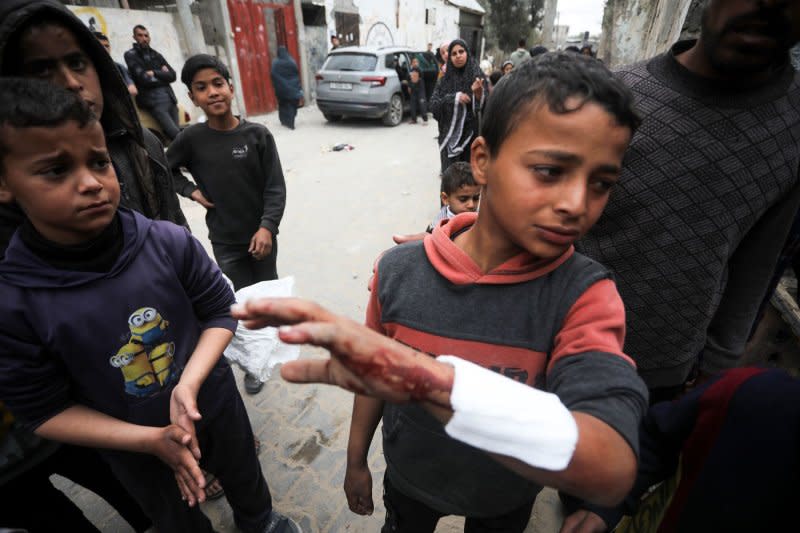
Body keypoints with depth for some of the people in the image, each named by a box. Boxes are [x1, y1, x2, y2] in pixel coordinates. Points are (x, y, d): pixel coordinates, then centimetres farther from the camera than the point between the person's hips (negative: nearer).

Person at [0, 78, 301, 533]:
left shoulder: (169, 242, -22)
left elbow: (221, 311, -11)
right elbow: (45, 411, -13)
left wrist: (189, 383, -26)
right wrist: (152, 439, -21)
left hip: (214, 406, 1)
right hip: (138, 451, 0)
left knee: (246, 478, 30)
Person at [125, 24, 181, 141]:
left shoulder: (156, 55, 21)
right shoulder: (131, 55, 4)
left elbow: (172, 76, 10)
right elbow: (144, 79, -7)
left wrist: (155, 73, -3)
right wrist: (162, 74, 5)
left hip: (170, 97, 6)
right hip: (154, 101, -5)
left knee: (178, 134, 0)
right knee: (176, 135, -20)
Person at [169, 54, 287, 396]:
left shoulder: (257, 134, -8)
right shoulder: (191, 139, -6)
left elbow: (275, 187, -9)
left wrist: (267, 227, -20)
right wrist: (192, 191, -2)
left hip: (261, 235, 0)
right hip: (225, 241, 0)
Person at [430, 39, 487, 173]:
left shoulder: (477, 75, 0)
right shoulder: (445, 79, 6)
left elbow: (486, 106, -7)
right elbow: (434, 104, -2)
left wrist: (478, 94, -27)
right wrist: (454, 98, -16)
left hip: (470, 134, -2)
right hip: (449, 135, 2)